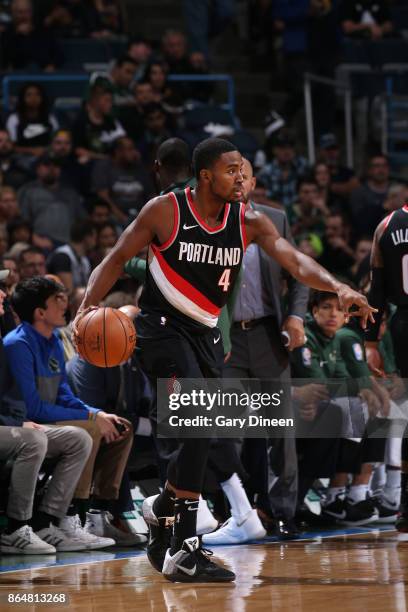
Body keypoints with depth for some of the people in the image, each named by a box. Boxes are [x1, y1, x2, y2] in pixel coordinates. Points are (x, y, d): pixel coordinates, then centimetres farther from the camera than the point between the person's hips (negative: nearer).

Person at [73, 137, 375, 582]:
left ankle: (164, 508, 45)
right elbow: (117, 258, -4)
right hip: (162, 327, -6)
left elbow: (294, 261, -12)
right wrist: (88, 306, -20)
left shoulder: (249, 222, -1)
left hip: (204, 333, 7)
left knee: (200, 433, 15)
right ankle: (183, 550, -25)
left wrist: (338, 288, -31)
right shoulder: (165, 211, -11)